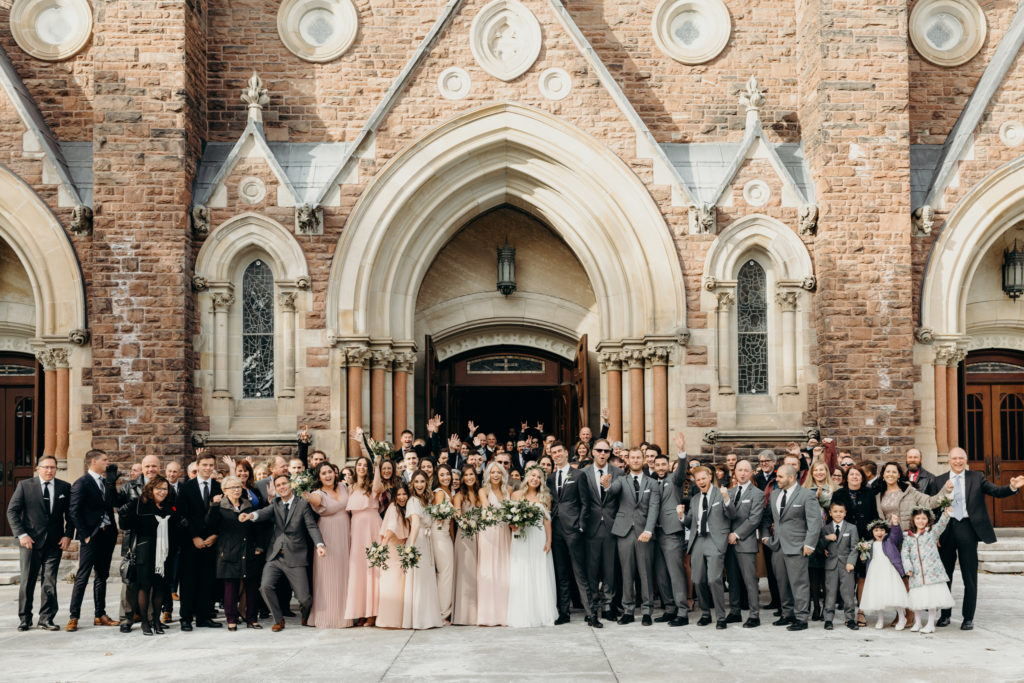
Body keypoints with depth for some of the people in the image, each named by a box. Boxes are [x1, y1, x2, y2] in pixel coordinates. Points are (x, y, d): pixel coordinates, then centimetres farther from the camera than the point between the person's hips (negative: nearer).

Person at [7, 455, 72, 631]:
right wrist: (21, 534, -10)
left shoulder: (64, 487, 6)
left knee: (50, 581, 2)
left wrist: (68, 535, -3)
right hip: (31, 541, -1)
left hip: (55, 543, 1)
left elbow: (70, 514, 9)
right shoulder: (25, 485, 1)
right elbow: (12, 511, -1)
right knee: (27, 581, 5)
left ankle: (46, 618, 10)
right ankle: (24, 619, 16)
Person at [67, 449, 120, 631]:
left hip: (107, 534, 7)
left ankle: (100, 615, 18)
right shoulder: (81, 483, -7)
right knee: (82, 577, -4)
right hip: (92, 535, -7)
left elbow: (113, 503, 2)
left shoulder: (106, 482, 14)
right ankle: (73, 617, 1)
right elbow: (74, 512, -11)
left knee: (102, 575, 12)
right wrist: (85, 535, -14)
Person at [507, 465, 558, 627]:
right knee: (521, 577, -2)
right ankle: (523, 616, 1)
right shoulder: (517, 495, 7)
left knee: (541, 576, 0)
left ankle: (543, 614, 6)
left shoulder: (545, 497, 8)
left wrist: (549, 541, -3)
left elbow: (547, 520, 4)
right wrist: (514, 525, -15)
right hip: (521, 539, 0)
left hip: (539, 538, 1)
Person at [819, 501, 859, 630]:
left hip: (846, 565, -1)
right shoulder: (825, 528, 9)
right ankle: (828, 619, 7)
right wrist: (826, 538, -13)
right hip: (831, 564, 1)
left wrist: (851, 562, -9)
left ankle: (850, 619, 9)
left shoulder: (852, 528, 6)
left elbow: (854, 548, 1)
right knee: (830, 592, 2)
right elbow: (820, 545, 6)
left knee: (848, 593, 0)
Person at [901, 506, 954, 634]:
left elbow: (941, 524, -15)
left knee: (932, 598, 0)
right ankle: (917, 623, 23)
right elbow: (904, 554, 7)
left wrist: (946, 514, -34)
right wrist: (908, 568, -5)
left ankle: (931, 624, 12)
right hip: (916, 574, 2)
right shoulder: (908, 537, 9)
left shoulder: (932, 532, 3)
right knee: (917, 598, 6)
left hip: (932, 571, -2)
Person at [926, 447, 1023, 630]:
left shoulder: (976, 478, 5)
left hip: (967, 529, -1)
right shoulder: (939, 481, 6)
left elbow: (996, 491, -6)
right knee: (944, 575, 9)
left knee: (970, 576, 3)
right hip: (947, 530, 1)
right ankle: (945, 615, 22)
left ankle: (968, 618, 11)